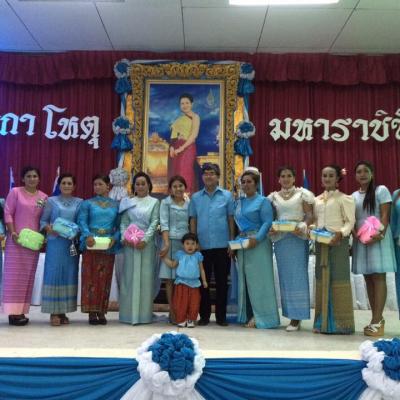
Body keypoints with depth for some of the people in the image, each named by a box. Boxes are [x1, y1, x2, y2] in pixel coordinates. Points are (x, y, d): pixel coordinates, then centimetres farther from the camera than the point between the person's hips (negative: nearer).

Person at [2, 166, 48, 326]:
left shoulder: (43, 197, 10)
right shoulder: (15, 192, 1)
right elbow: (7, 213, -3)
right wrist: (12, 232, -14)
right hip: (17, 239, -4)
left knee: (28, 276, 6)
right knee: (15, 274, -4)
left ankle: (21, 310, 13)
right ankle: (13, 312, -3)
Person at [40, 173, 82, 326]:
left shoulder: (79, 202, 10)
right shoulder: (51, 201, 7)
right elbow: (43, 220, 5)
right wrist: (48, 228, -14)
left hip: (72, 244, 2)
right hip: (55, 243, -2)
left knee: (69, 275, 3)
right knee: (54, 274, -4)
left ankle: (63, 311, 12)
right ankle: (54, 312, 2)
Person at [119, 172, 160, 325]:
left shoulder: (154, 202, 8)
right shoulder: (127, 202, 12)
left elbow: (154, 223, -2)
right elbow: (123, 222, 6)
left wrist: (145, 239, -14)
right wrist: (124, 237, -11)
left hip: (147, 243, -1)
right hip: (129, 244, 1)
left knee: (146, 277, 0)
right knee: (129, 277, 2)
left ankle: (144, 314, 5)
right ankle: (129, 313, 7)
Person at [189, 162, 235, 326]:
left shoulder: (227, 195, 2)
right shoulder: (195, 197, 6)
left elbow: (231, 219, 3)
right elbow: (193, 221, 7)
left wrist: (232, 242, -1)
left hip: (222, 245, -1)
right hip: (202, 246, 1)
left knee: (221, 281, 6)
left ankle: (221, 316, 17)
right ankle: (204, 315, 18)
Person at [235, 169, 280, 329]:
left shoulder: (263, 201, -2)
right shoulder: (238, 202, 17)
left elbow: (267, 223, -12)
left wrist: (257, 238, -24)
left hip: (258, 243, -6)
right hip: (242, 244, 6)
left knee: (258, 279, -5)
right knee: (245, 279, 8)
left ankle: (261, 317, 1)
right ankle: (248, 315, 15)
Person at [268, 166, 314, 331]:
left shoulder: (302, 193, 4)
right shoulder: (273, 197, 12)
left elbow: (310, 215, -2)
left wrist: (302, 227, -19)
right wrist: (270, 229, -8)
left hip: (298, 238, -3)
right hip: (280, 239, 3)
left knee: (297, 274, -4)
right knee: (285, 276, 5)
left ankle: (297, 316, 0)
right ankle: (291, 313, 13)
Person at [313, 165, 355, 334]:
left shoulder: (344, 198, -1)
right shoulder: (317, 199, 14)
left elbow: (350, 221, -7)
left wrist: (341, 233, -22)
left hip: (338, 242, -5)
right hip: (320, 242, 5)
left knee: (338, 279, -4)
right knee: (322, 279, 7)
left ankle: (341, 322, 3)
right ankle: (323, 321, 14)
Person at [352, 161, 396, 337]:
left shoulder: (381, 190, -1)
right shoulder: (353, 196, 15)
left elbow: (385, 215, -7)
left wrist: (380, 234, -21)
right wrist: (355, 234, -7)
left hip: (378, 238, -5)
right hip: (361, 240, 6)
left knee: (378, 277, -8)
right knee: (368, 278, 6)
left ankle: (377, 321, -8)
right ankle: (377, 318, 14)